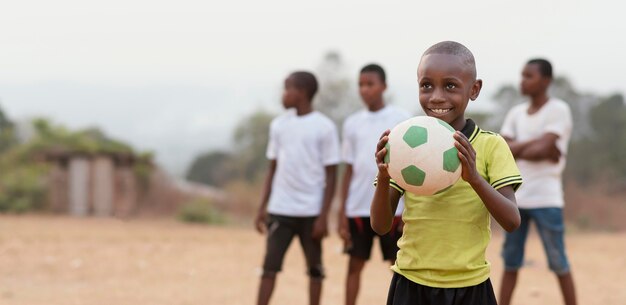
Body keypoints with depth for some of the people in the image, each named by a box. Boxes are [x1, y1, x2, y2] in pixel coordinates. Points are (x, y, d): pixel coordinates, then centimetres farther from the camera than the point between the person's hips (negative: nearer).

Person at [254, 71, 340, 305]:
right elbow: (273, 169, 13)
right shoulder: (279, 125, 9)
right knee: (270, 266, -3)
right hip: (280, 210, 3)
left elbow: (330, 176, -5)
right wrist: (262, 208, 8)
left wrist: (323, 216, -9)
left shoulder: (324, 127, -5)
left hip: (311, 211, -3)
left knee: (315, 268, 7)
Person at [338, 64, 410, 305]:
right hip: (358, 208, 3)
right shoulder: (352, 123, 8)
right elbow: (349, 170, 10)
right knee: (355, 265, 5)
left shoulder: (401, 119, -1)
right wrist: (342, 213, 4)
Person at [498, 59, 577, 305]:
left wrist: (516, 149, -2)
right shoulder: (516, 113, 12)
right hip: (515, 197, 5)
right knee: (510, 261, 8)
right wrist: (533, 146, -11)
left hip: (546, 199, -5)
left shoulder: (558, 110, -4)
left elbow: (543, 148, -16)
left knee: (559, 264, -1)